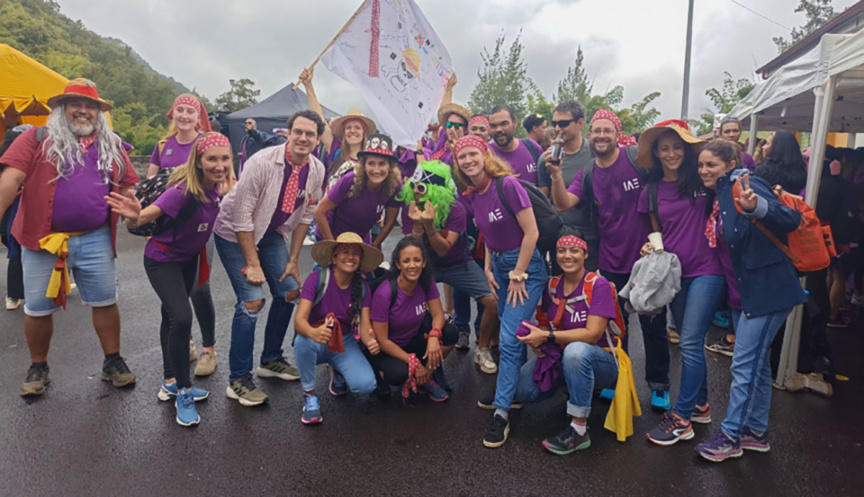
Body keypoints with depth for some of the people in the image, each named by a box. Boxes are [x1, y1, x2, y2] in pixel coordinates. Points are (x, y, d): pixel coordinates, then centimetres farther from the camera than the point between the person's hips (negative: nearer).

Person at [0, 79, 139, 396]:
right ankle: (38, 368, 28)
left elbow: (129, 186, 13)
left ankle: (113, 362, 21)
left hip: (95, 240, 2)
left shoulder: (111, 146, 10)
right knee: (38, 308, 10)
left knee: (105, 302, 6)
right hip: (43, 239, -1)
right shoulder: (38, 139, 0)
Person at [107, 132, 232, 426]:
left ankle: (170, 383, 34)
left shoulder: (217, 185, -13)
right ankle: (183, 393, -3)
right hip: (162, 258, -7)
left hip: (189, 257, 7)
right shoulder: (184, 190, -32)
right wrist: (133, 218, -58)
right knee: (182, 317, -20)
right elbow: (143, 218, -39)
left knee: (172, 316, 19)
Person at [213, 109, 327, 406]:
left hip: (271, 234, 7)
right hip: (235, 234, -6)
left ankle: (271, 360, 25)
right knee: (252, 300, -15)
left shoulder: (317, 171, -9)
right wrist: (253, 264, -22)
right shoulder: (263, 162, -27)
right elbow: (242, 215, -24)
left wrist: (293, 259, 2)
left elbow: (305, 215, 2)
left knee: (289, 292, 5)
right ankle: (238, 380, -2)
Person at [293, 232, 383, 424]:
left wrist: (371, 341, -37)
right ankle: (310, 395, -10)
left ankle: (338, 374, 15)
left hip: (345, 343, 2)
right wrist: (313, 333, -52)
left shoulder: (362, 287, -7)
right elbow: (299, 320, -27)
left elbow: (365, 325, -12)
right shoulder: (317, 278, -19)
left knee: (366, 385, -22)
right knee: (303, 341, -38)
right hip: (317, 342, -2)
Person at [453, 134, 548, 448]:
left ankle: (502, 412, -2)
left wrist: (518, 276, -16)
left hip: (525, 266, -7)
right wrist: (488, 269, 7)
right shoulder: (470, 198, 4)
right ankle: (510, 392, 32)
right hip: (499, 266, 7)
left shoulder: (507, 185, -18)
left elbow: (531, 232, -18)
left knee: (509, 339, -10)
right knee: (511, 336, 16)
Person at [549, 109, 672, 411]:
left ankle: (658, 385, 28)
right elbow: (563, 204, -13)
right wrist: (556, 175, -30)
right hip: (611, 263, 3)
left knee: (653, 326, 9)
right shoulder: (587, 174, 1)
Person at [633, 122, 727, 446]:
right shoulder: (651, 191, 8)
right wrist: (650, 247, -4)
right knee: (690, 343, 15)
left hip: (706, 270, -5)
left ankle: (681, 419, 4)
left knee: (689, 343, -7)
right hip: (675, 273, 5)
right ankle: (700, 405, 32)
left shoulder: (701, 179, -3)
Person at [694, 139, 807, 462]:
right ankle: (757, 432, 30)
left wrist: (754, 207, -45)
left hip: (766, 290, -9)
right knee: (757, 363, 17)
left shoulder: (745, 186, -16)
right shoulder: (717, 198, 9)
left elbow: (790, 219, -25)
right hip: (742, 293, 9)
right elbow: (722, 246, 16)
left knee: (744, 365, -2)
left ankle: (730, 436, 9)